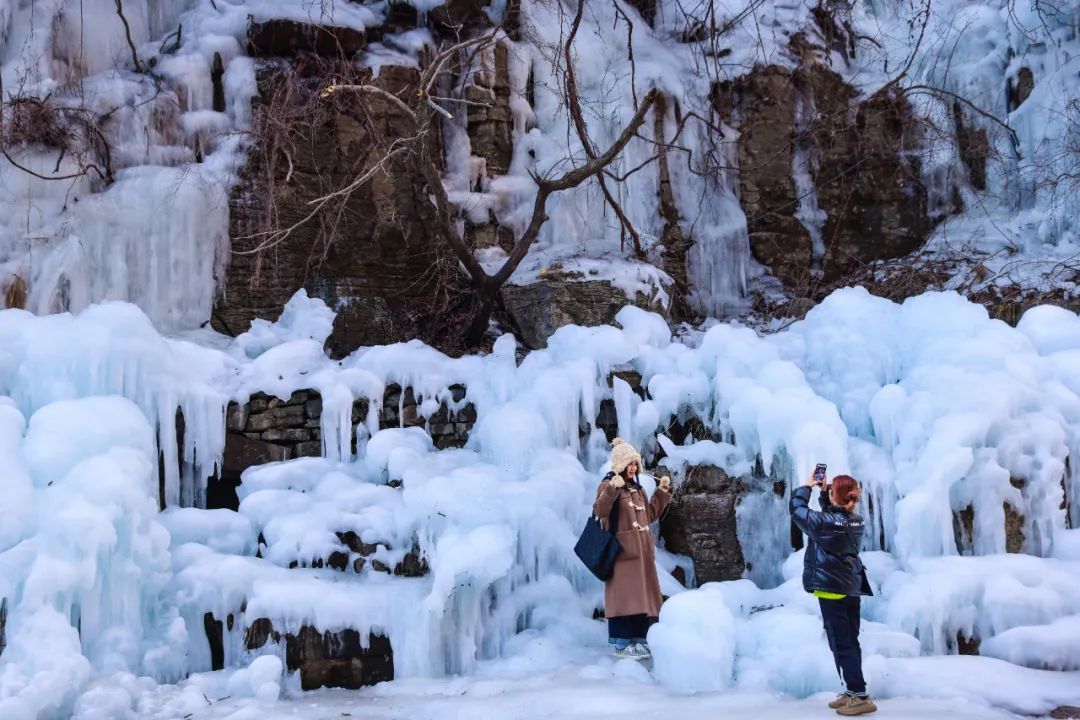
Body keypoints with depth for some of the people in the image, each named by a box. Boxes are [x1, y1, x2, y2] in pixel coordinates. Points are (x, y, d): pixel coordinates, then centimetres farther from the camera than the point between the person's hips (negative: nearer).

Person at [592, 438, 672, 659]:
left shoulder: (637, 488, 18)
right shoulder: (609, 485, -7)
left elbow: (650, 515, 23)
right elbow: (599, 511, -24)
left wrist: (662, 492, 16)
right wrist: (611, 490, -38)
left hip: (642, 550, 8)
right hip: (623, 549, -8)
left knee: (641, 593, 9)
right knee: (625, 593, -9)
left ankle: (637, 639, 16)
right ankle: (622, 643, -6)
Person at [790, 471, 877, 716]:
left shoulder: (825, 523, -20)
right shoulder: (856, 522, 2)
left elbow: (797, 510, -7)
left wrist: (807, 487, 6)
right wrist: (823, 491, 15)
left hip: (831, 588, -8)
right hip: (852, 588, 8)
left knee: (841, 644, -5)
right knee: (850, 642, 13)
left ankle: (860, 696, -8)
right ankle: (853, 692, 20)